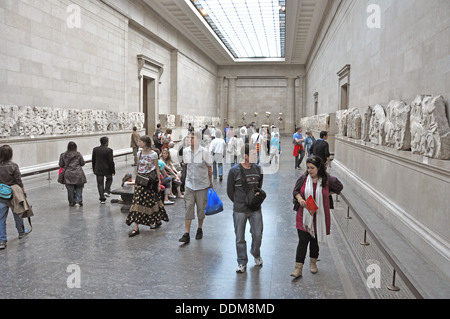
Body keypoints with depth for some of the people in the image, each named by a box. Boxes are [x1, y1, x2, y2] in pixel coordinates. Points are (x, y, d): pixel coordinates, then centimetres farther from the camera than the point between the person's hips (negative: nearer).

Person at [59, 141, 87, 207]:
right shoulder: (78, 154, -5)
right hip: (78, 174, -1)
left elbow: (61, 165, 4)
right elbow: (82, 163, 2)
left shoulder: (63, 155, -1)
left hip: (68, 175, 1)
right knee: (79, 187, 12)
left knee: (70, 189, 7)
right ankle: (79, 199, -2)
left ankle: (71, 202, 13)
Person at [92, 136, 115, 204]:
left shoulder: (95, 149, 1)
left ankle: (102, 199, 9)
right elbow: (111, 162, -13)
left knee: (100, 184, 8)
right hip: (107, 169, -3)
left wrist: (94, 170, 17)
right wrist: (113, 171, -5)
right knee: (109, 179, 25)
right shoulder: (109, 150, -14)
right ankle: (106, 191, 7)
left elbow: (93, 161, 8)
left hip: (98, 170, 4)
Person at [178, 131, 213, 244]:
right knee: (188, 208, -3)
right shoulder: (185, 151, 0)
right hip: (189, 184, 2)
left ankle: (200, 229, 31)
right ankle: (186, 234, 0)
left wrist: (210, 182, 6)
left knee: (201, 208, 9)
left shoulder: (205, 152, -10)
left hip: (202, 185, -2)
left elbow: (210, 168, 0)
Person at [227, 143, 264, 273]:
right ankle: (242, 262, 23)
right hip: (239, 210, -2)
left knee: (257, 235, 5)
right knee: (240, 238, 6)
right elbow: (229, 191, 1)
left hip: (255, 209, 3)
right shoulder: (234, 171, -10)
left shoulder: (258, 169, 1)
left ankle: (256, 254, 34)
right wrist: (239, 203, 5)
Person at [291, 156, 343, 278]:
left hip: (319, 216, 0)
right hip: (304, 216, 0)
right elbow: (295, 191, 7)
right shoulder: (303, 178, -5)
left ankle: (313, 262, 38)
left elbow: (339, 187, 11)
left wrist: (326, 194, 1)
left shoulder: (327, 180, -8)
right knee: (303, 241, -5)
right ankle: (298, 268, 0)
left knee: (315, 240, 15)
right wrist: (299, 199, -13)